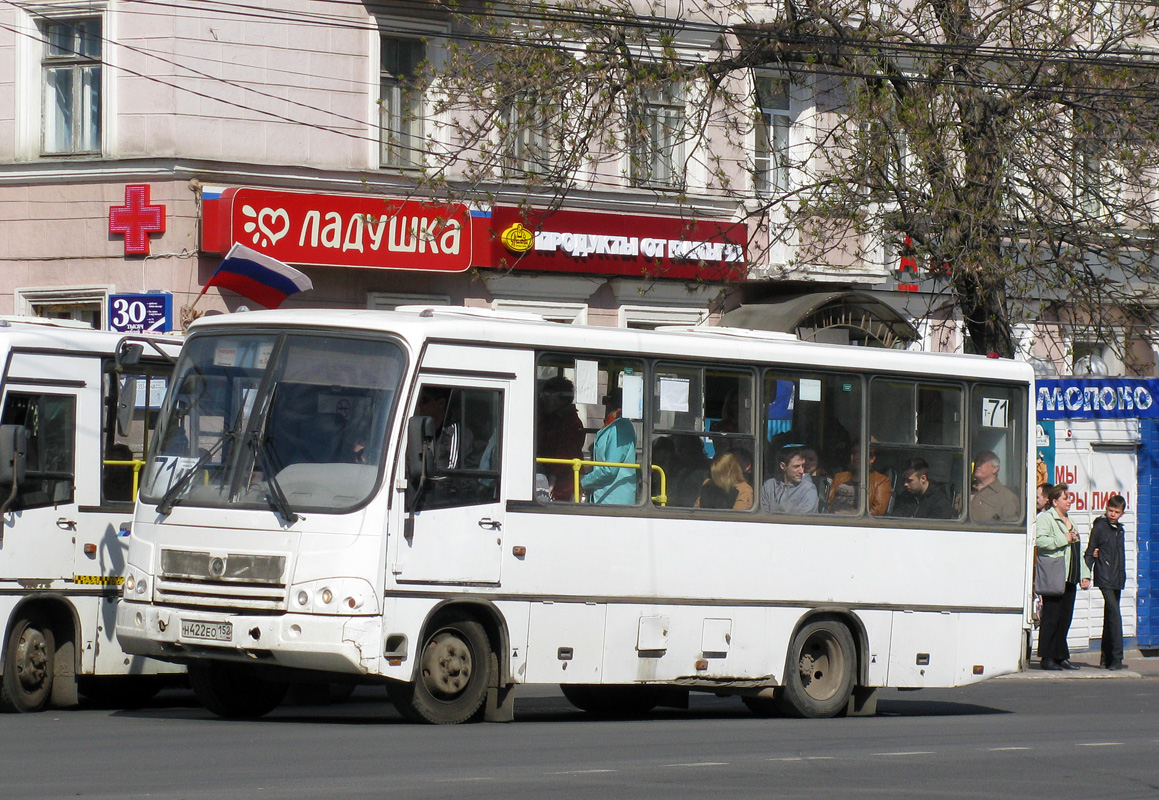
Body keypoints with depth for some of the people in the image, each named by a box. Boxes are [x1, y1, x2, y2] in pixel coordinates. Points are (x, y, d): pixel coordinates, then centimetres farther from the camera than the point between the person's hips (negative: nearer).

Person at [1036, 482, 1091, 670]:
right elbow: (1040, 540, -20)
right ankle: (1047, 657, -5)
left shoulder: (1069, 521, 23)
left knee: (1065, 618, 8)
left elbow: (1077, 552, 27)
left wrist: (1084, 575, 20)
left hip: (1069, 578, 8)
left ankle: (1061, 656, 13)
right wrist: (1064, 539, -15)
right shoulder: (1045, 518, -3)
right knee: (1051, 618, -7)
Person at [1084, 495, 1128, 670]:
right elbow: (1090, 553, -4)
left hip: (1117, 580, 8)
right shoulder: (1099, 527, -4)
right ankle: (1116, 659, -20)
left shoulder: (1120, 530, 15)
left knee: (1110, 617, 12)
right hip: (1104, 578, -8)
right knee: (1115, 614, -16)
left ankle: (1106, 657, 18)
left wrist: (1122, 576, 16)